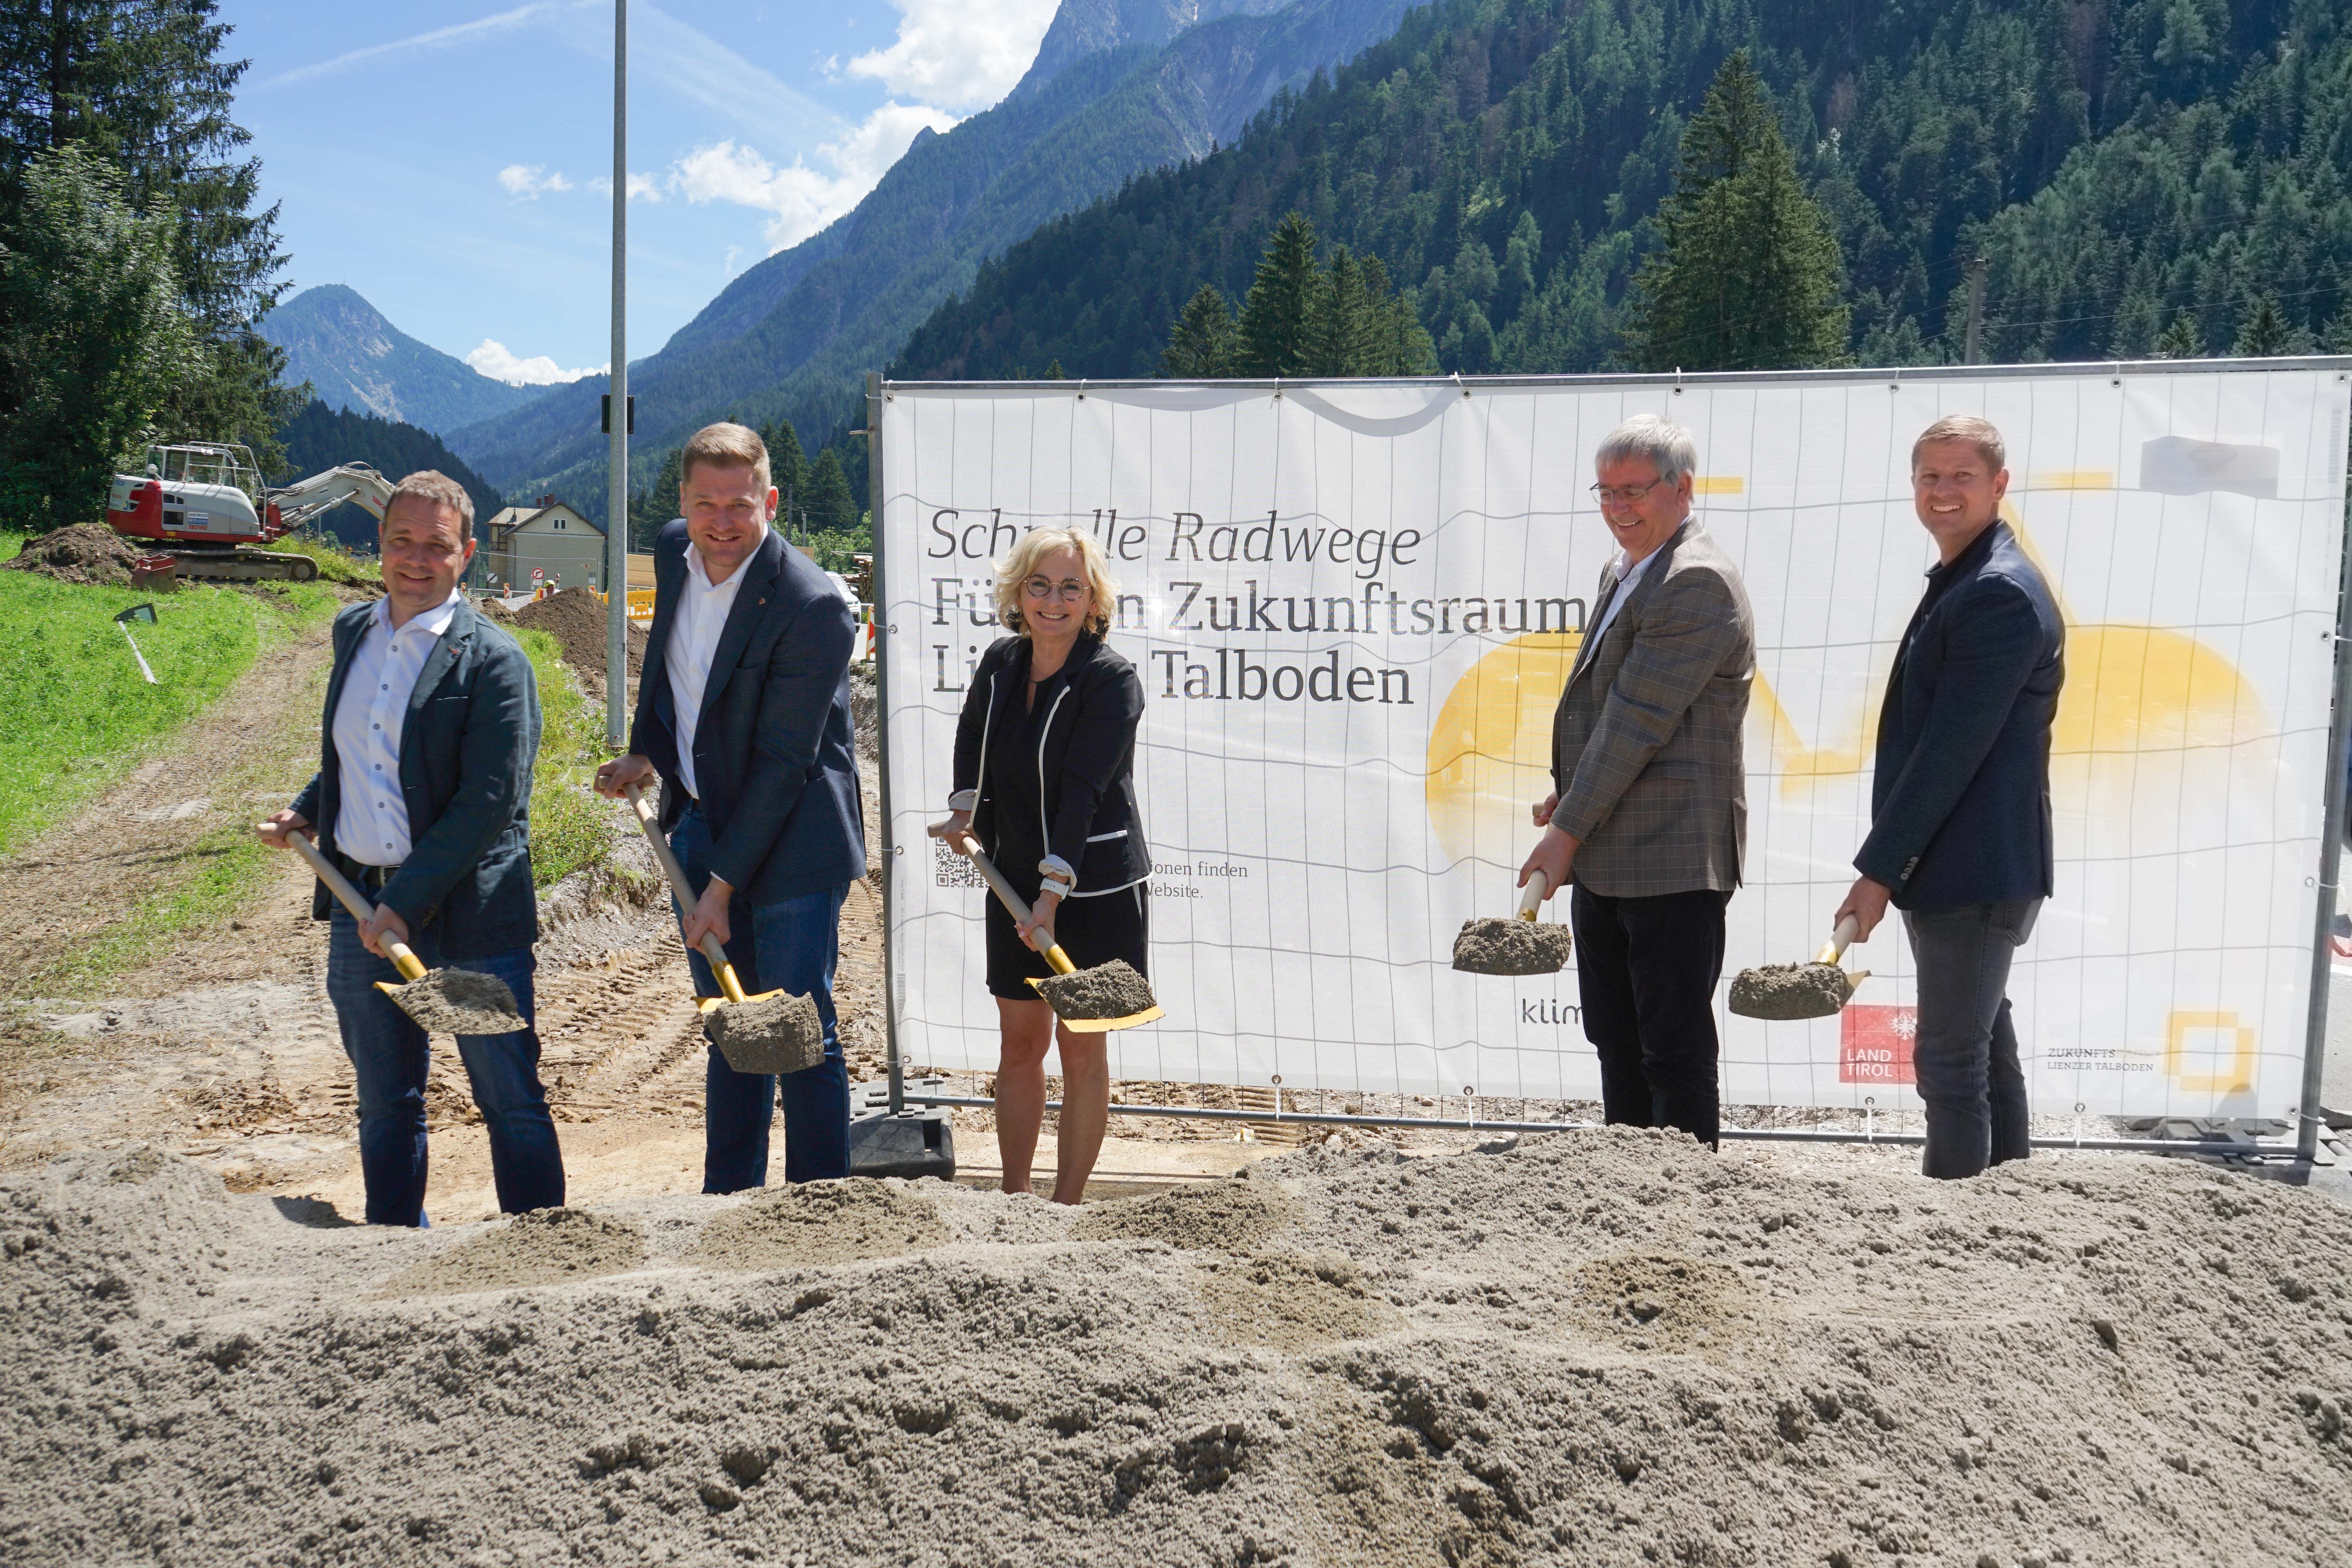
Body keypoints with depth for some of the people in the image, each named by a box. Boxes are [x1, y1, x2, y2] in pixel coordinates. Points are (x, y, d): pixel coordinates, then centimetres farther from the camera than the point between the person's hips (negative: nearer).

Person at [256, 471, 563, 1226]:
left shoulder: (494, 660, -11)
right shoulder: (352, 631, 11)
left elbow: (489, 804, -17)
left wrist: (406, 904, -19)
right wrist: (306, 811, 9)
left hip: (466, 910, -6)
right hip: (360, 908, 6)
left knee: (511, 1101, 3)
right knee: (385, 1103, 16)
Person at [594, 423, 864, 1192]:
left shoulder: (812, 606, -22)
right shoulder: (673, 552, 1)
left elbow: (783, 762, -21)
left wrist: (722, 885, -19)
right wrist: (647, 753, 11)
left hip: (789, 841, -7)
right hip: (700, 826, 7)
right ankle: (727, 1201, 27)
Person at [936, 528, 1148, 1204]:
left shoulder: (1112, 679, -15)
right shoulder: (1001, 663, 2)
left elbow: (1083, 791, -24)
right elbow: (973, 734, 24)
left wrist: (1054, 892, -31)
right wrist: (964, 806, 10)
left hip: (1094, 888, -6)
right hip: (1014, 881, 6)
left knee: (1081, 1048, 3)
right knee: (1019, 1045, 12)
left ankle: (1066, 1207, 14)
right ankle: (1014, 1198, 24)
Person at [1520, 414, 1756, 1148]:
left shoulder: (1699, 582, -15)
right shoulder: (1620, 573, 16)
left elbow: (1639, 718, -18)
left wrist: (1566, 831, -16)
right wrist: (1567, 791, 13)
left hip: (1674, 860, -10)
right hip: (1603, 860, 10)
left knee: (1675, 1052, -1)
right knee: (1617, 1046, 16)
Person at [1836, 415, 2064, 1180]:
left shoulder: (2002, 593, -16)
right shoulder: (1956, 583, 15)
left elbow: (1953, 749, -20)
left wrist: (1877, 870, -18)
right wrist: (1890, 863, 16)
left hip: (1975, 877, -10)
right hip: (1953, 872, 10)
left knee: (1951, 1062, -5)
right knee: (1984, 1048, 17)